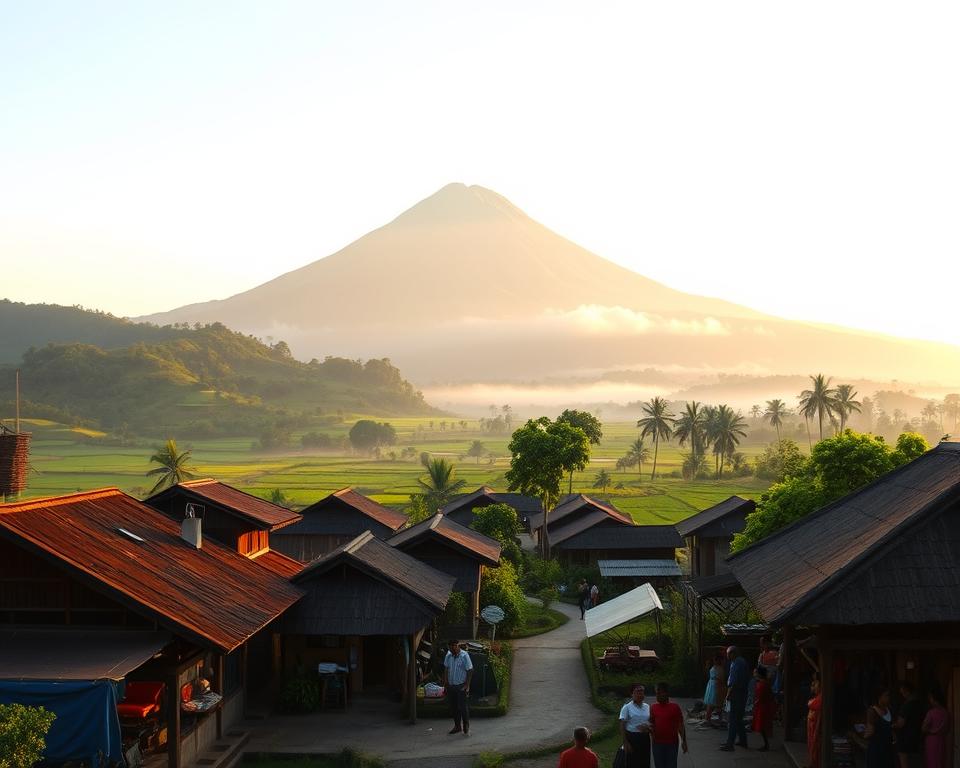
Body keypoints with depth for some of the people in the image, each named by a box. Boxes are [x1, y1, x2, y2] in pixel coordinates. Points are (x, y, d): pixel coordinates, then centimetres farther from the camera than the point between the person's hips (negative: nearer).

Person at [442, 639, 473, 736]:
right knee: (453, 707, 11)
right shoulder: (448, 655, 2)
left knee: (462, 706, -6)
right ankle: (457, 726, 24)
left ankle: (466, 728, 5)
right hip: (451, 686, 5)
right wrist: (445, 683, 8)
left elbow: (469, 671, -9)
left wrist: (467, 685, -12)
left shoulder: (464, 656, -13)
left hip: (461, 686, -5)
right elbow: (446, 669, 11)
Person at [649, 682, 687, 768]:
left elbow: (680, 725, -5)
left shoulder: (674, 707, -7)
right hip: (657, 743, 4)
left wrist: (684, 741, -9)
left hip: (671, 743, -4)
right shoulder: (653, 707, 4)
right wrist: (650, 729, -8)